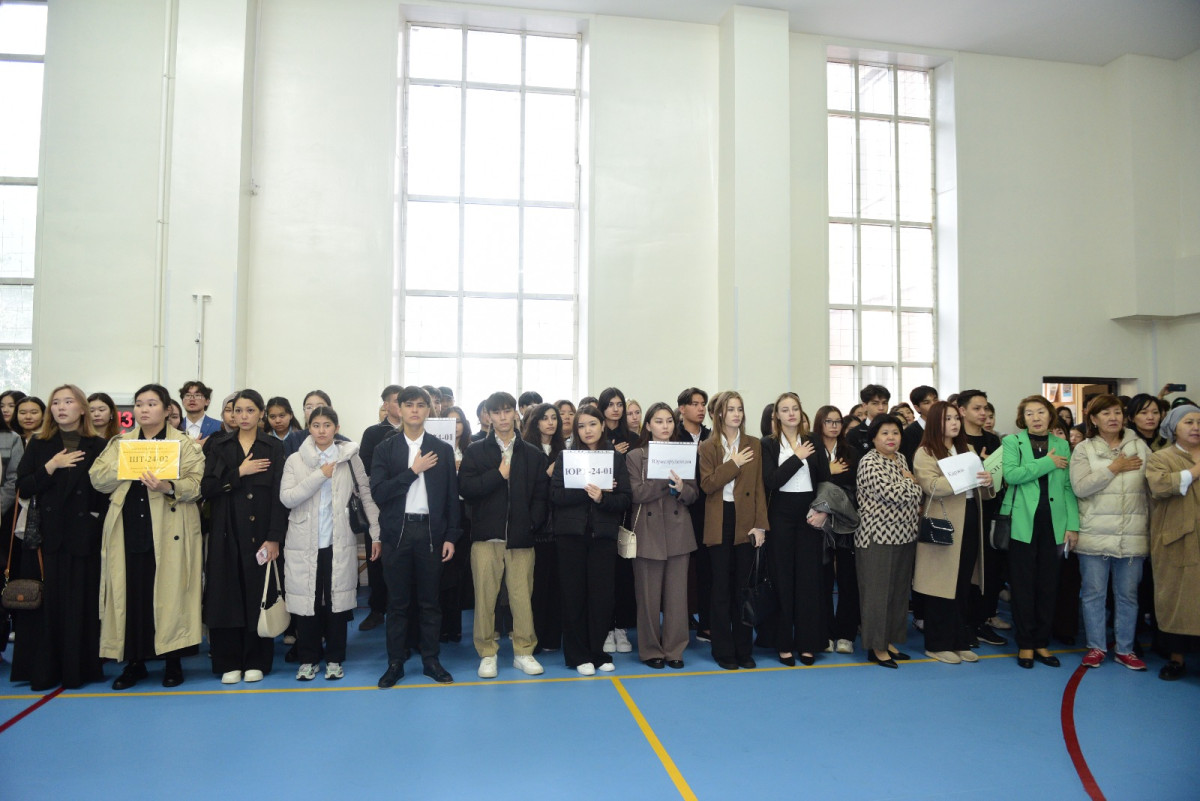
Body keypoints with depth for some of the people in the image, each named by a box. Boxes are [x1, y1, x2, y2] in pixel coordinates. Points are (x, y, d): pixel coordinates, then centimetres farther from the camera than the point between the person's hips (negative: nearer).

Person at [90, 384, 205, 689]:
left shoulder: (185, 444, 4)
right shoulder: (119, 443, 17)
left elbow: (195, 485, -8)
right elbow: (97, 479, 6)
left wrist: (168, 486, -25)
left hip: (169, 533, -3)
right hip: (129, 532, 3)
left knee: (170, 593, -2)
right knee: (130, 594, 2)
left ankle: (174, 661, 10)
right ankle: (134, 662, 16)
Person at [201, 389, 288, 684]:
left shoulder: (274, 448, 2)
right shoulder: (220, 448, 10)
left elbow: (279, 495, -4)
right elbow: (207, 489, 0)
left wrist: (274, 537, -11)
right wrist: (239, 472, -12)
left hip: (260, 533, -2)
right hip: (227, 533, 2)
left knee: (258, 595, 2)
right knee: (226, 595, 2)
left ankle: (256, 661, 14)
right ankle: (229, 662, 13)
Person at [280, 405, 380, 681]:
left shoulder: (350, 458, 3)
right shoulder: (295, 460, 5)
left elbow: (367, 496, 1)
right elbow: (286, 498, -7)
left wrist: (376, 534, -4)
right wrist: (320, 475, -13)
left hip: (339, 543, -1)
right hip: (305, 544, 1)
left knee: (337, 599, 5)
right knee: (306, 600, 5)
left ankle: (334, 659, 20)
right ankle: (308, 658, 21)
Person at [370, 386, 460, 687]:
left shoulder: (443, 450, 6)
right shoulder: (385, 449, 4)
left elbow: (451, 497, 6)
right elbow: (378, 492, -7)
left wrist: (451, 536, 0)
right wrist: (413, 471, -12)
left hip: (431, 531, 0)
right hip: (397, 532, 0)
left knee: (430, 600, 7)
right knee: (397, 601, 6)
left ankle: (431, 660, 19)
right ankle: (395, 663, 17)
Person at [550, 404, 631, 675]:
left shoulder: (616, 458, 6)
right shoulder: (566, 456, 5)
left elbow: (624, 499, -1)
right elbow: (556, 495, -7)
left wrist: (602, 497, -19)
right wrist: (586, 492, -18)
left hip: (604, 534, 1)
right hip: (571, 533, 0)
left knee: (602, 594, 1)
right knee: (574, 594, 2)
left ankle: (598, 652, 17)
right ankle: (578, 655, 14)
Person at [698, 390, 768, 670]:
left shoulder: (754, 445, 7)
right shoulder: (707, 447, 3)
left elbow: (759, 487, 2)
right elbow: (707, 485, -9)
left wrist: (760, 525, -5)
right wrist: (733, 464, -14)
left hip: (745, 521, 1)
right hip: (719, 523, -1)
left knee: (743, 586, 7)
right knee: (721, 587, 4)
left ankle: (744, 649, 18)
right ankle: (723, 650, 13)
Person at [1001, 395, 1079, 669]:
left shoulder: (1062, 445, 11)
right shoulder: (1011, 442, 2)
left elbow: (1069, 487, 8)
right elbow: (1010, 474, -15)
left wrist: (1073, 524, 2)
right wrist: (1048, 463, -12)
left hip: (1052, 524, 3)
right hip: (1022, 523, -3)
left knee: (1048, 585, 8)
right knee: (1023, 585, 2)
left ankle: (1042, 643, 20)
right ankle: (1025, 644, 13)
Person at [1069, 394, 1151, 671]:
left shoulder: (1140, 447, 6)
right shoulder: (1083, 449, 0)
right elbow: (1080, 487, -12)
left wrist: (1153, 527, 1)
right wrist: (1115, 468, -10)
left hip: (1133, 536, 2)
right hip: (1095, 536, -2)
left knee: (1128, 594, 9)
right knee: (1094, 593, 5)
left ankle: (1125, 649, 23)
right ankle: (1095, 647, 19)